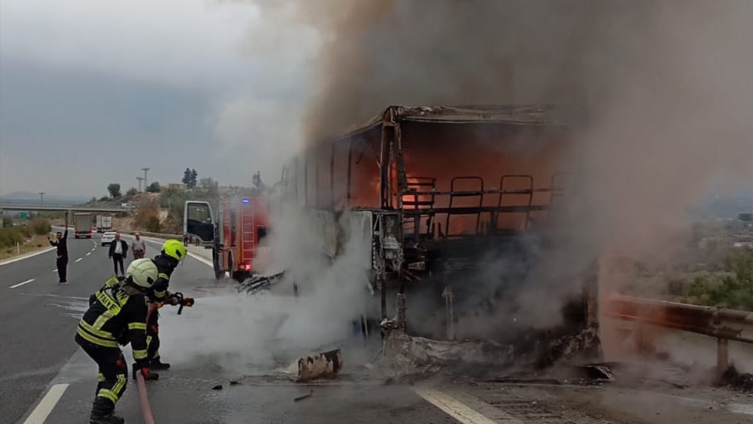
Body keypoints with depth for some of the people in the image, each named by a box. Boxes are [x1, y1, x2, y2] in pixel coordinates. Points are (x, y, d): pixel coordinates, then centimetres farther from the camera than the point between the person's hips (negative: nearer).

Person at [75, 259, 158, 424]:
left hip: (83, 332, 8)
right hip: (100, 341, -8)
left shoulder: (115, 281, 2)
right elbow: (137, 336, -18)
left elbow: (94, 299, 16)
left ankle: (101, 401, 37)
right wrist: (142, 363, -13)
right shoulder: (137, 303, -18)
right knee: (118, 376, 1)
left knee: (108, 365, 29)